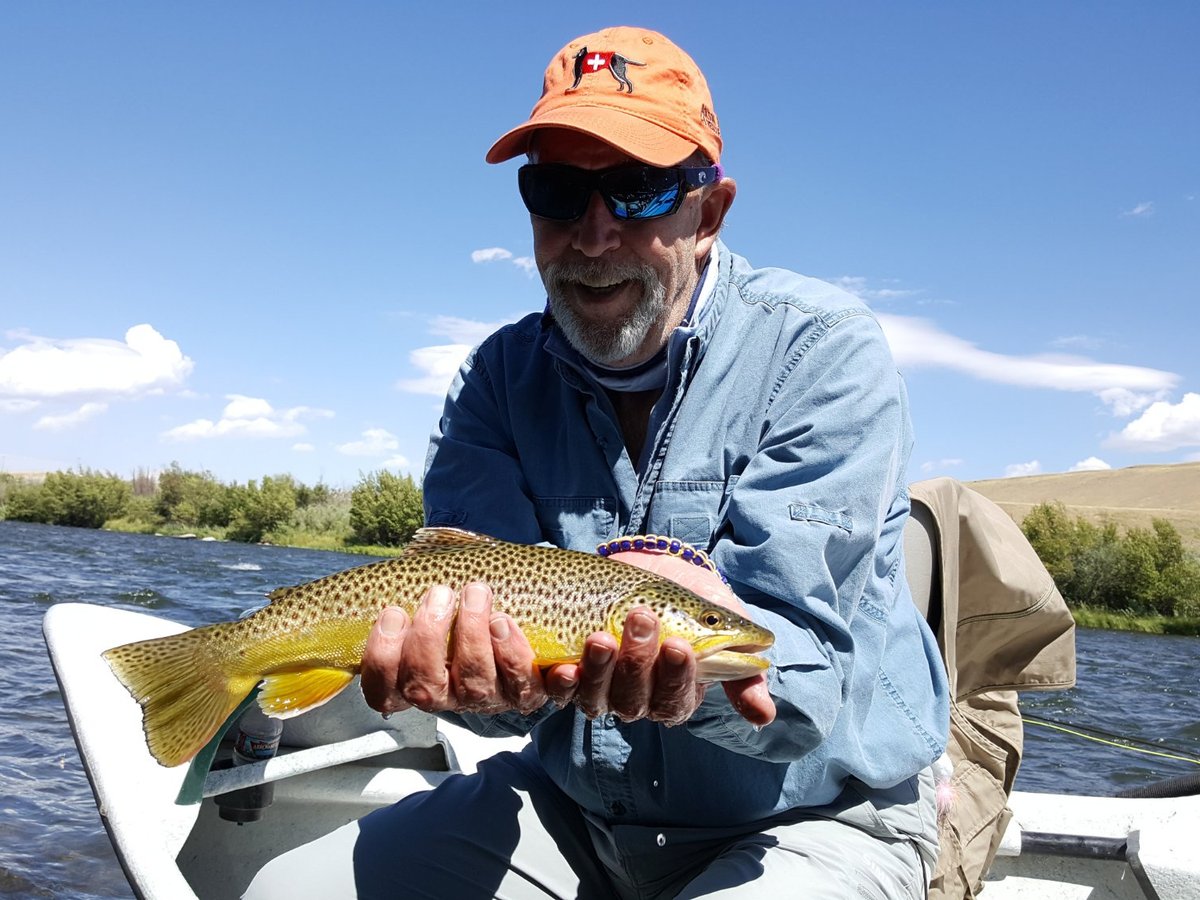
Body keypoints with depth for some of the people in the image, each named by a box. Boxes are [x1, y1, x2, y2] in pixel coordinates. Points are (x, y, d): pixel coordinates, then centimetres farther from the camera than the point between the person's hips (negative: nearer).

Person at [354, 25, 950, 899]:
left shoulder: (824, 349, -16)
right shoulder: (500, 378, -3)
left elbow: (793, 660, -23)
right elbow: (485, 603, -14)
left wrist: (696, 673, -46)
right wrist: (494, 673, -38)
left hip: (818, 815, -3)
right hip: (580, 805, 4)